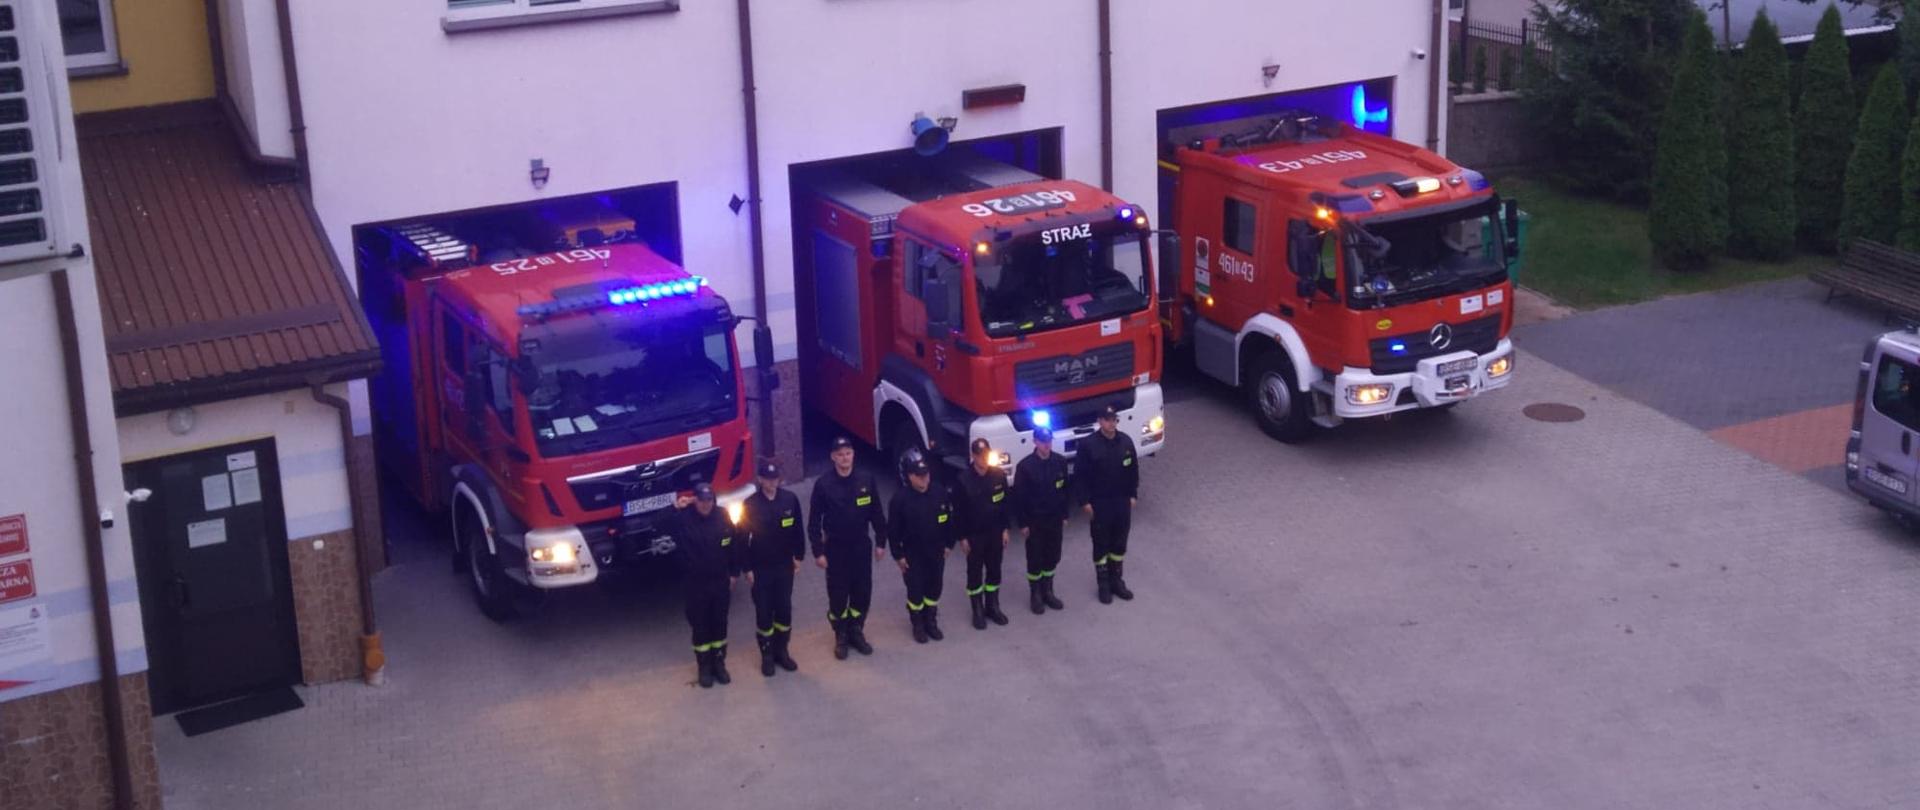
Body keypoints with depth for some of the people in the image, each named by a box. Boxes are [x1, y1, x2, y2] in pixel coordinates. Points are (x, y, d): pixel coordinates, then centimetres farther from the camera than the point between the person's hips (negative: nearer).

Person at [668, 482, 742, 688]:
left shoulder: (722, 516, -5)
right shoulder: (684, 519, -13)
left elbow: (733, 545, 4)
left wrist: (733, 573, 6)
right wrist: (674, 509, -27)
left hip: (721, 582, 2)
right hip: (696, 585, -2)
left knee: (719, 624, 14)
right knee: (700, 626, 8)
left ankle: (719, 663, 29)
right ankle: (704, 667, 21)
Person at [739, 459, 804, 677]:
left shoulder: (790, 499, -6)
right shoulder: (750, 505, -12)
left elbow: (798, 529, 5)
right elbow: (743, 538, -7)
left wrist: (798, 556, 6)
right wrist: (747, 568, -7)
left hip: (784, 566, 2)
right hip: (761, 568, -2)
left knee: (784, 609, 10)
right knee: (764, 612, 5)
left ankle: (781, 651, 26)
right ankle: (767, 655, 19)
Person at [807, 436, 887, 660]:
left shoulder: (866, 480, -5)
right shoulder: (823, 485, -12)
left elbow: (877, 514, 3)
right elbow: (814, 521, -8)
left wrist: (881, 542, 4)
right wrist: (818, 551, -9)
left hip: (861, 546, 2)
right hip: (835, 548, -2)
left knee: (862, 593, 10)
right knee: (838, 595, 5)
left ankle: (856, 632, 29)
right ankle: (841, 636, 23)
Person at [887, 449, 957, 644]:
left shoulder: (940, 493, -11)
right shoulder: (900, 499, -19)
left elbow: (950, 519, 3)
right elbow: (893, 530, -11)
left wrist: (948, 544, 6)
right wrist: (898, 555, -9)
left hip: (936, 552, 3)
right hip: (913, 554, -3)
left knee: (934, 588, 16)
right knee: (915, 590, 9)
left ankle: (931, 622, 35)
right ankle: (918, 625, 28)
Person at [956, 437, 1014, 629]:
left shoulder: (999, 475, -7)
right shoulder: (964, 479, -16)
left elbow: (1005, 503, 3)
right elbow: (959, 510, -10)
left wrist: (1006, 529, 2)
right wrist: (962, 537, -10)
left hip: (995, 532, 3)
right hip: (974, 534, -3)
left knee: (994, 570, 14)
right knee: (975, 572, 7)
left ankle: (993, 606, 28)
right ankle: (978, 611, 19)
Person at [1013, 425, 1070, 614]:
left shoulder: (1060, 462, -3)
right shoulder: (1025, 466, -16)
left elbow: (1064, 490, 8)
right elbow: (1019, 497, -11)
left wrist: (1064, 516, 9)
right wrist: (1023, 524, -11)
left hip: (1055, 519, 4)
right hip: (1034, 521, -4)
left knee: (1052, 558, 13)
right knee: (1035, 559, 5)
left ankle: (1047, 592, 29)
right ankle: (1035, 595, 19)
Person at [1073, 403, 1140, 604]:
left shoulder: (1126, 441, -2)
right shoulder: (1088, 444, -15)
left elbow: (1133, 470, 8)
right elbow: (1080, 475, -11)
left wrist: (1133, 495, 6)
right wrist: (1085, 501, -13)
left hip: (1122, 501, 4)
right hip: (1099, 503, -4)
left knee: (1119, 543, 14)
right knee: (1101, 544, 6)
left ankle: (1117, 581, 27)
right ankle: (1103, 585, 17)